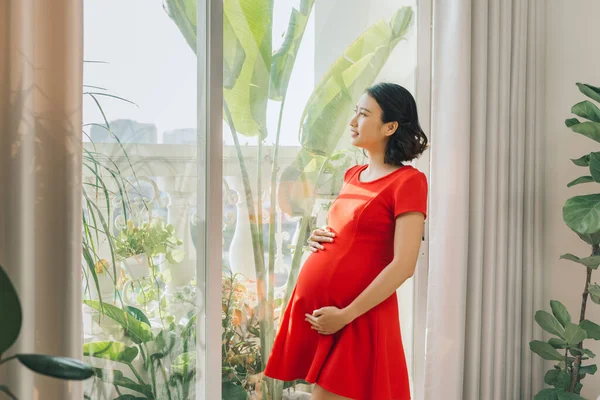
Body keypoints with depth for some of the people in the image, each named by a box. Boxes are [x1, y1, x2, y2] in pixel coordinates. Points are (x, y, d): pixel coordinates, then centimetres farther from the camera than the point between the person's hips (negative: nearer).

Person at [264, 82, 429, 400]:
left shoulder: (408, 181, -9)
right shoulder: (353, 175, 14)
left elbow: (404, 265, -15)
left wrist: (346, 314, -17)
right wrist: (319, 238, 5)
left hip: (356, 315, -7)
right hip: (312, 305, 7)